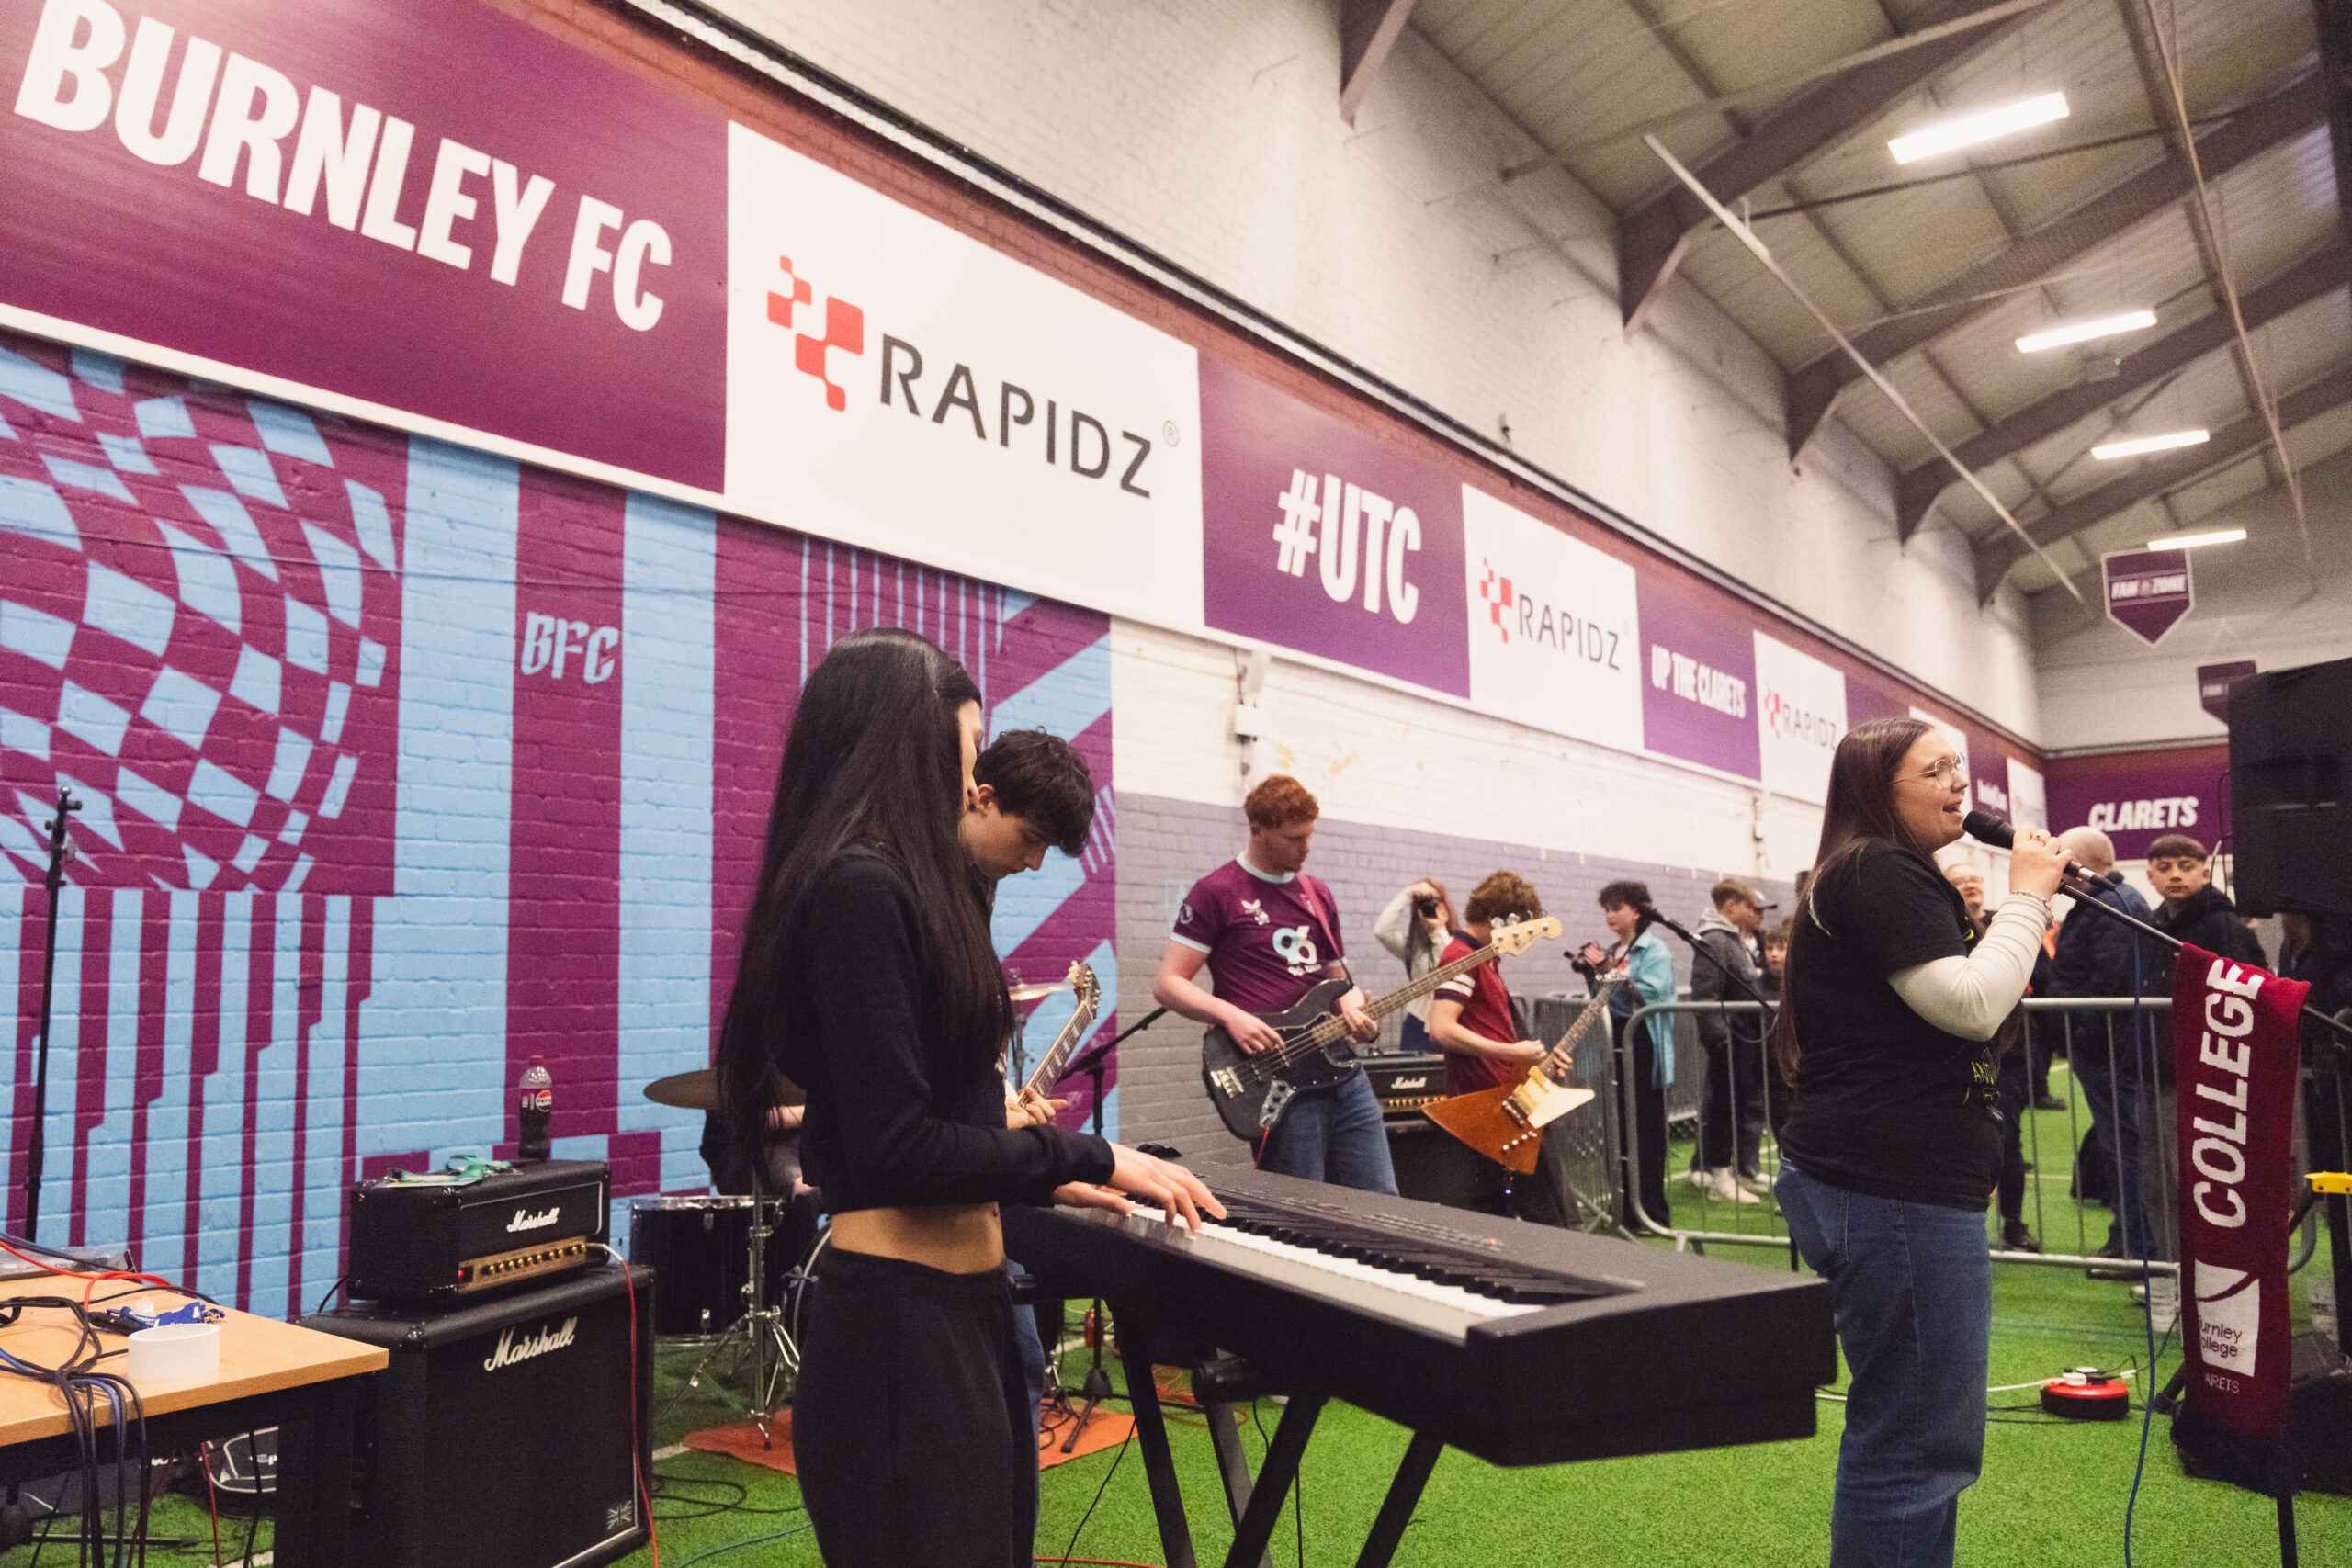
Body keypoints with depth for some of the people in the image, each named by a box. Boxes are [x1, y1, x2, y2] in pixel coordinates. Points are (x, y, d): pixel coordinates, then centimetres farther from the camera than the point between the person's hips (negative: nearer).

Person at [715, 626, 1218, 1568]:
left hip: (958, 1302, 10)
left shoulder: (895, 886, 12)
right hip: (901, 1319, -10)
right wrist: (1089, 1159, -13)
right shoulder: (859, 887, -18)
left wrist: (1042, 1182, 19)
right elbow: (894, 1145, -21)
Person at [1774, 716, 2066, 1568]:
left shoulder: (1889, 877, 22)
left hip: (1889, 1182, 11)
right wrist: (2026, 894, -11)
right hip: (1894, 1191, -11)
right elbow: (1972, 1006, -19)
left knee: (1908, 1427, 18)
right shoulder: (1878, 873, -12)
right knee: (1918, 1441, -6)